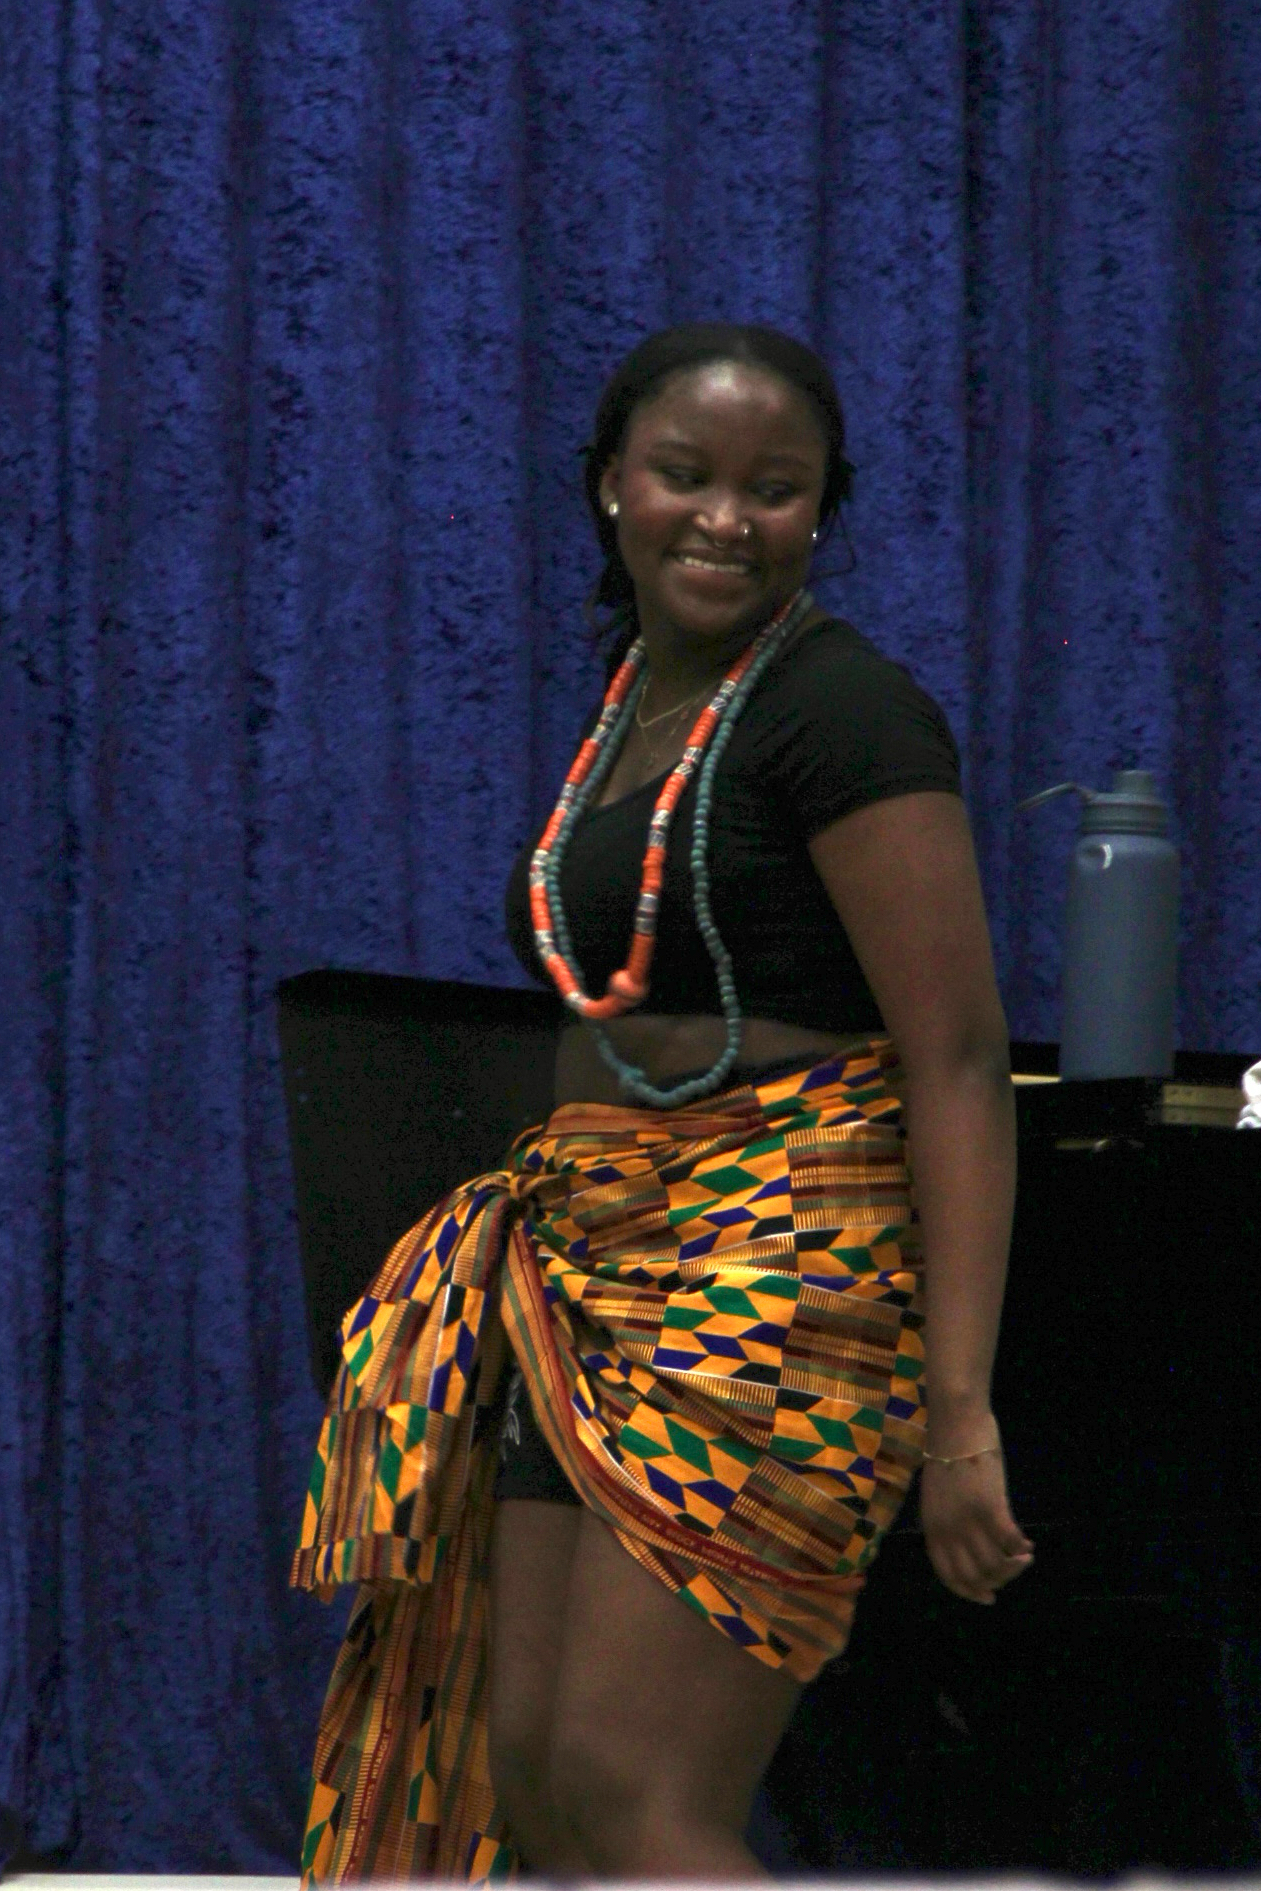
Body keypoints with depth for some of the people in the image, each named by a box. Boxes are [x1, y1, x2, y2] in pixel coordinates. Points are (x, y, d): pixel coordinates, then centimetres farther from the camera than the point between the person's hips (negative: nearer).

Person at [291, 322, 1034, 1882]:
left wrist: (960, 1406, -21)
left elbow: (960, 1065, -15)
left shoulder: (842, 711, -10)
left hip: (782, 1284, -9)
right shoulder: (634, 704, 17)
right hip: (602, 1286, 9)